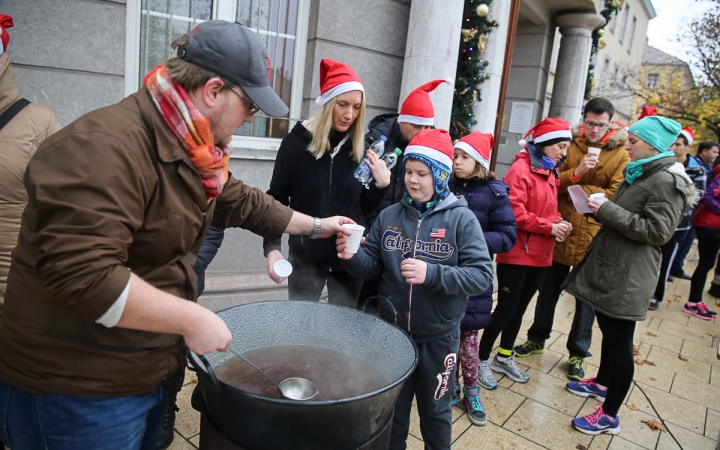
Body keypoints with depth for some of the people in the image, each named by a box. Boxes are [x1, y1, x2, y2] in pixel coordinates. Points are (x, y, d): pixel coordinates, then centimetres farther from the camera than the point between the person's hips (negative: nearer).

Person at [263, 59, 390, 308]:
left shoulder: (361, 149, -1)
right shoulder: (296, 142, -8)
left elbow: (364, 209, 6)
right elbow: (276, 200, -3)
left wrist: (381, 185, -12)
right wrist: (271, 247, -13)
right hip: (306, 256, -2)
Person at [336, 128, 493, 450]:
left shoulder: (461, 219, -13)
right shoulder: (389, 216, -3)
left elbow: (482, 275, -19)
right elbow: (372, 267, 0)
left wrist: (432, 274, -31)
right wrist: (352, 256, -22)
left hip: (438, 336, -2)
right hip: (392, 330, 3)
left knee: (435, 409, 20)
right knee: (391, 407, 22)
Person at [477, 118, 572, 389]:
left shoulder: (550, 173, 12)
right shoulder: (521, 169, -14)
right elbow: (514, 213, -22)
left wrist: (559, 222, 1)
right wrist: (549, 227, -18)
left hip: (541, 255, 8)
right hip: (516, 254, -8)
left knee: (519, 309, 17)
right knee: (506, 309, 0)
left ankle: (504, 358, 33)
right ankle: (481, 360, 17)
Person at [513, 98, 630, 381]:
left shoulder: (620, 155, -3)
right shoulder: (570, 145, 3)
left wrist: (579, 190, -15)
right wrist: (575, 173, -20)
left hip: (594, 236, -2)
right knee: (549, 289, 15)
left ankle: (578, 353, 25)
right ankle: (537, 338, 34)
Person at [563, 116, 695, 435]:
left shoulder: (666, 180, -16)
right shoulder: (640, 173, 13)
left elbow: (657, 231, -22)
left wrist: (608, 210, -22)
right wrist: (604, 208, 4)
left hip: (627, 275, -9)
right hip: (609, 266, 9)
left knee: (619, 341, -1)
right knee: (608, 330, 23)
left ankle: (609, 416, 12)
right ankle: (601, 383, 42)